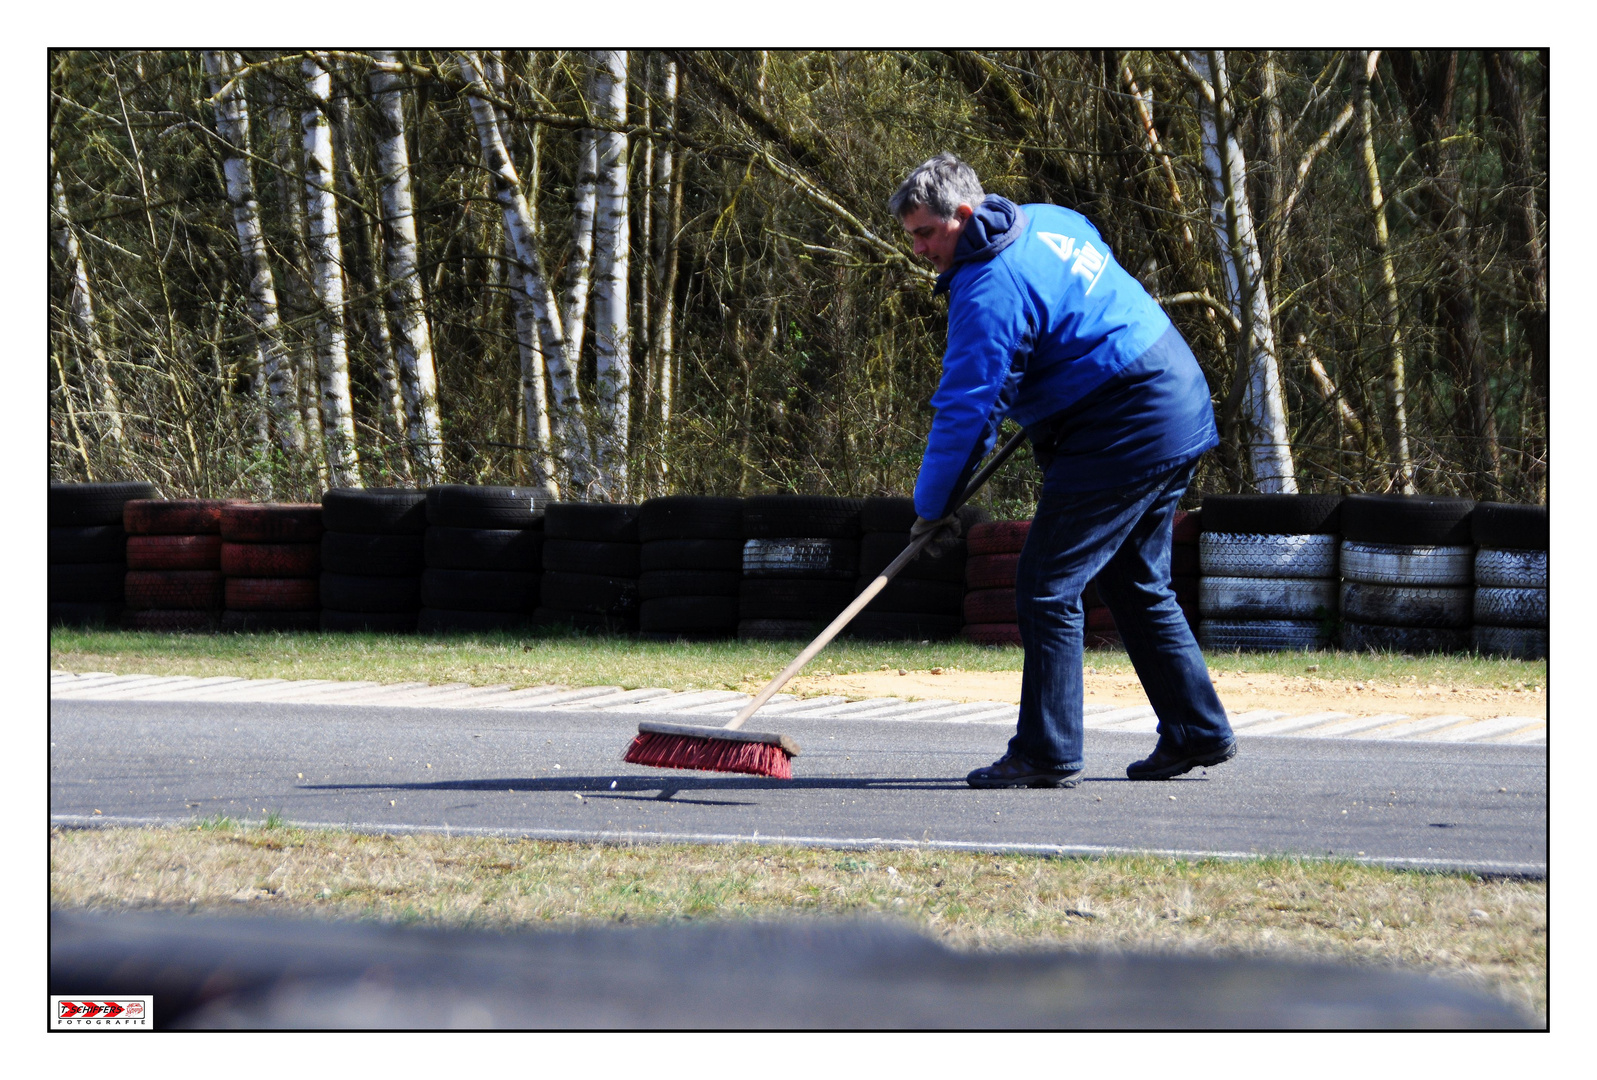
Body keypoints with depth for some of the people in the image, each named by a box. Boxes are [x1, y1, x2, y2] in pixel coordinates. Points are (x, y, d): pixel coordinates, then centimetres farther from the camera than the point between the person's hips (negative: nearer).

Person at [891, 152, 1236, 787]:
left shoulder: (989, 292, -18)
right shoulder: (1048, 221, 11)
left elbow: (965, 408, -18)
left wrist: (933, 505, -7)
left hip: (1123, 435, -10)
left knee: (1047, 588, -8)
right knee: (1138, 586, 19)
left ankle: (1047, 753, -10)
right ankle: (1197, 731, 23)